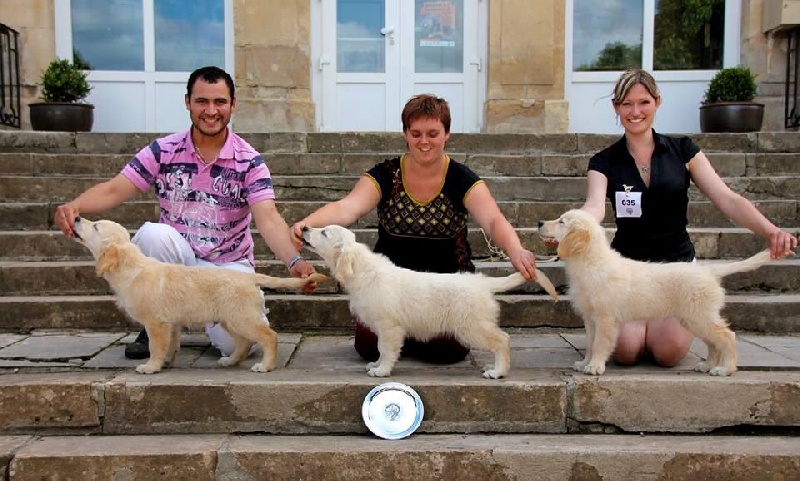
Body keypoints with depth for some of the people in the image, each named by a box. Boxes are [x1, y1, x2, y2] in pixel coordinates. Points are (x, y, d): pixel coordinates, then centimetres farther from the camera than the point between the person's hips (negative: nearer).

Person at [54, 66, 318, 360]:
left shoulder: (248, 161, -8)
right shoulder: (163, 151, -3)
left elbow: (268, 219, -21)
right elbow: (113, 191, -7)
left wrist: (294, 261, -40)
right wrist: (74, 206, -30)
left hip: (228, 267, -1)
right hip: (175, 260, 1)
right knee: (153, 234, -32)